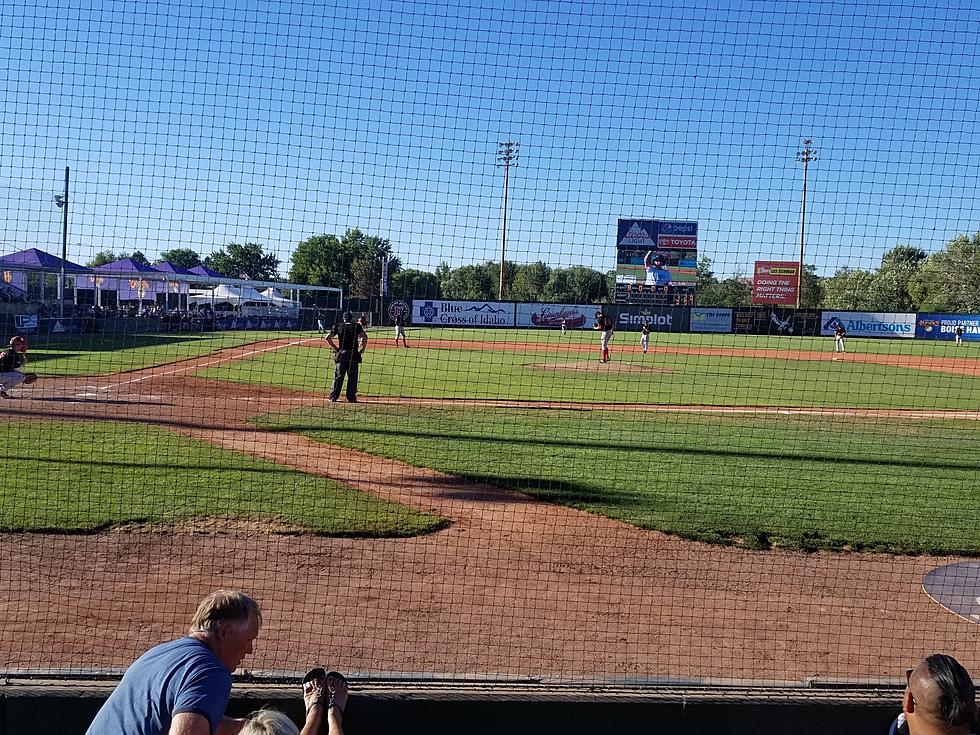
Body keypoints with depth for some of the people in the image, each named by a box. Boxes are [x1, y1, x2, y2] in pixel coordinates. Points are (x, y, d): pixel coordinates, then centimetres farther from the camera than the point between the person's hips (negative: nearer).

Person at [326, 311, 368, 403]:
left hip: (342, 354, 1)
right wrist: (362, 349, -1)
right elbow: (364, 336, -8)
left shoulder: (338, 326, 9)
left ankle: (333, 396, 6)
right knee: (352, 376, 3)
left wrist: (335, 348, 8)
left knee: (338, 376, 6)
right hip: (354, 354, -1)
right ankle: (351, 397, 0)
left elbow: (328, 337, 2)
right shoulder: (357, 326, 6)